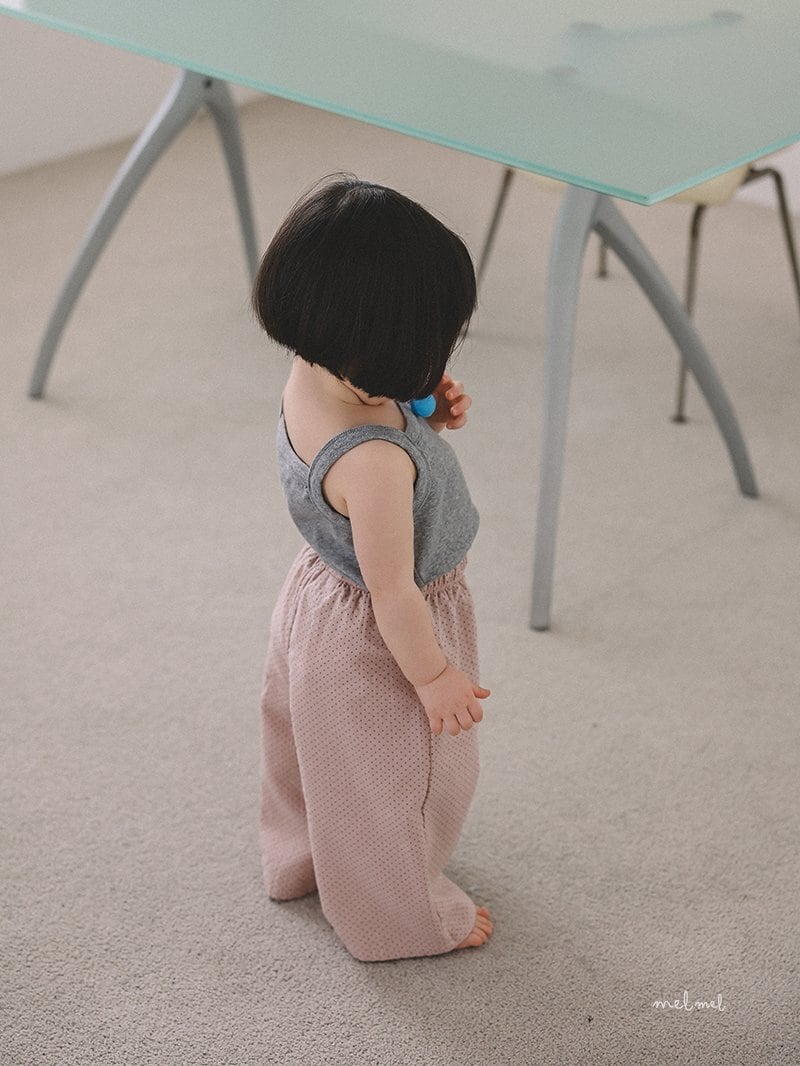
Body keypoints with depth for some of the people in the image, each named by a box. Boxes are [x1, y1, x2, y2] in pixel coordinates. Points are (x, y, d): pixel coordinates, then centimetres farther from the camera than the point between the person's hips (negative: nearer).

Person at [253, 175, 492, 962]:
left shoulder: (308, 382, -16)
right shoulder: (373, 460, -42)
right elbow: (393, 590, -30)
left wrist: (427, 417, -12)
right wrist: (435, 677, -15)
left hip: (319, 596, 9)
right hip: (372, 642, -9)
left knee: (321, 751, 33)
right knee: (390, 781, 18)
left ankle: (300, 860, 60)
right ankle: (404, 918, 44)